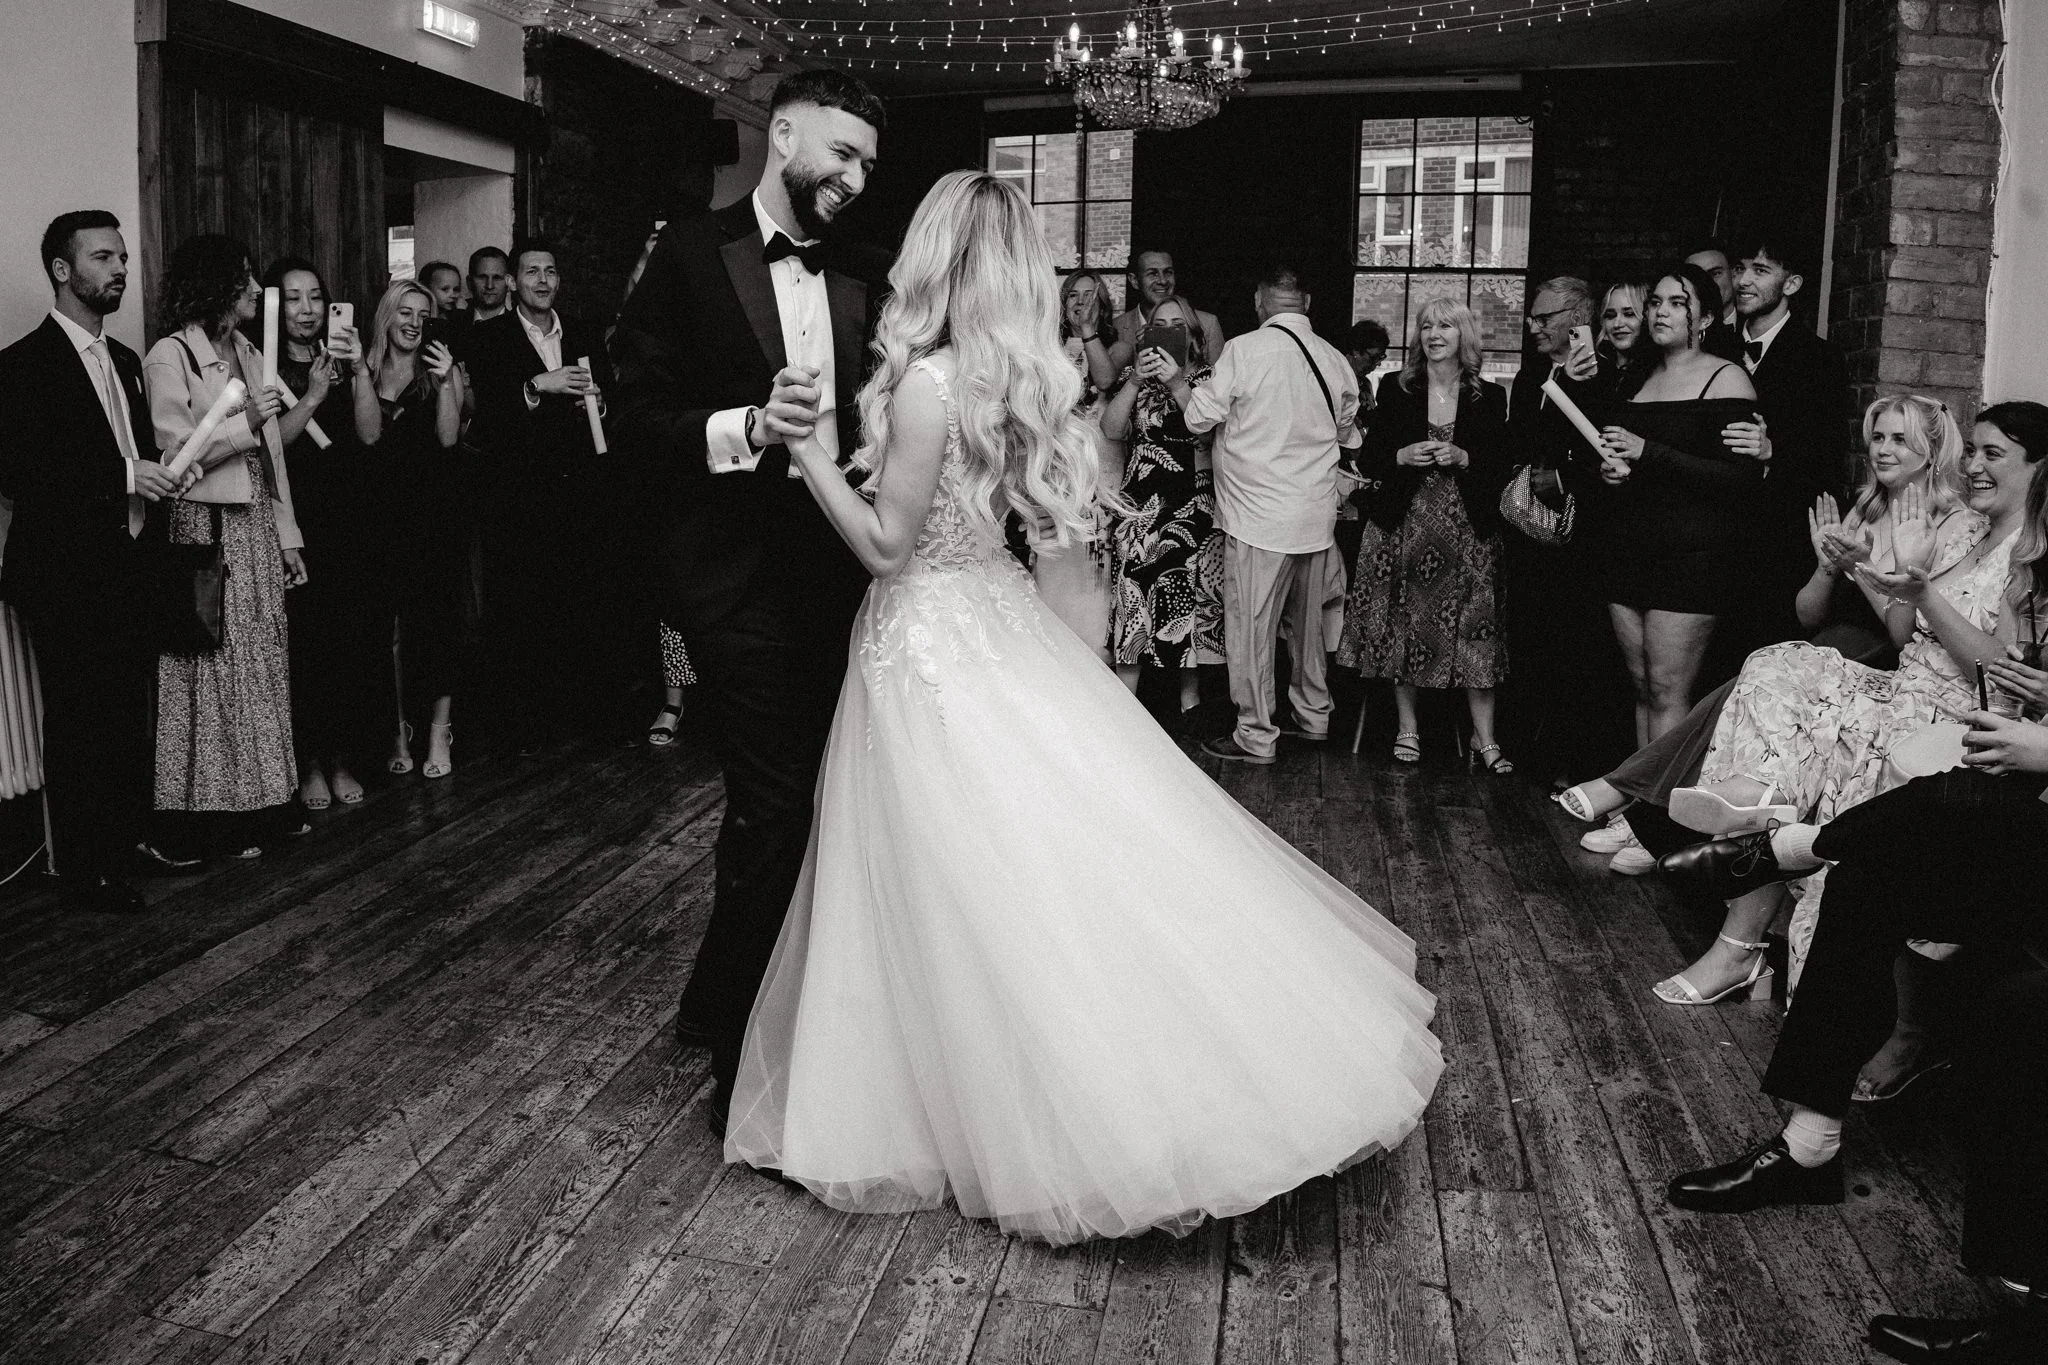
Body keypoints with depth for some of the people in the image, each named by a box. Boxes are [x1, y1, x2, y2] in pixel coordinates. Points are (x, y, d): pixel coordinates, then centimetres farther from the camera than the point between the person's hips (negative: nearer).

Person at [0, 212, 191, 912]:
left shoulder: (124, 360, 15)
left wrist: (159, 475, 0)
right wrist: (123, 479, -21)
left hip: (128, 564, 7)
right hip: (66, 572, -7)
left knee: (130, 711, 13)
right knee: (77, 720, -1)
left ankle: (132, 838, 26)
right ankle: (84, 871, 9)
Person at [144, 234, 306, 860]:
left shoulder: (249, 355, 15)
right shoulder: (169, 357, -7)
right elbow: (174, 456, -13)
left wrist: (288, 536, 14)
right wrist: (244, 422, -22)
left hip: (259, 531, 7)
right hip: (205, 531, -7)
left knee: (264, 666, 10)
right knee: (214, 671, -2)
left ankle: (265, 802, 19)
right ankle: (213, 811, 8)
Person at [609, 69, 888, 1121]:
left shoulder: (862, 280, 12)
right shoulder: (692, 255, -2)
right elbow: (636, 417, -8)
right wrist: (747, 427, -22)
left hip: (836, 577, 6)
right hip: (742, 582, -6)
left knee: (810, 805, 13)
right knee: (774, 815, -8)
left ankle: (715, 1006, 35)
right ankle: (746, 1071, 11)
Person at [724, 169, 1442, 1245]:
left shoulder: (927, 381, -19)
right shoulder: (1019, 379, 4)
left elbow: (886, 545, -17)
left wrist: (802, 441, -14)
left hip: (931, 646, -8)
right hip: (997, 622, 8)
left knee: (975, 888, 3)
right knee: (1083, 851, 14)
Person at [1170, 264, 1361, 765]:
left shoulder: (1245, 349, -13)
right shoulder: (1335, 359, 4)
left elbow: (1201, 417, -7)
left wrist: (1174, 379, 8)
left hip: (1260, 515, -6)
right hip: (1317, 515, 6)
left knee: (1251, 625, 1)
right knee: (1309, 621, 19)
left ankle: (1256, 736, 6)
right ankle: (1313, 716, 31)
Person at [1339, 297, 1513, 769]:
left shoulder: (1489, 398, 4)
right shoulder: (1398, 393, 5)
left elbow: (1504, 468, 2)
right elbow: (1368, 461, 5)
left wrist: (1463, 459, -15)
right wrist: (1404, 457, -14)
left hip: (1467, 530, -1)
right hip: (1404, 526, 1)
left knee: (1474, 630, -2)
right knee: (1404, 624, 4)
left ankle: (1484, 737, 6)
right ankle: (1407, 727, 18)